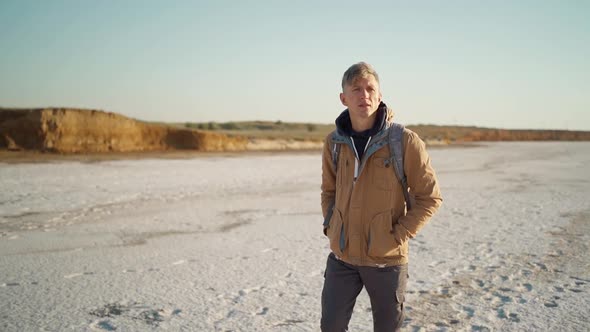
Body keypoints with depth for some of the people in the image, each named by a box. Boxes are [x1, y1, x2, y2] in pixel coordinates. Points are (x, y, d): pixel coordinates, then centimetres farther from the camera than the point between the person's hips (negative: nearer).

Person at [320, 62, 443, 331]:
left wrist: (398, 235, -12)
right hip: (342, 256, 3)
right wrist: (330, 226, 4)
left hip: (387, 259, -3)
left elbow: (430, 197, -7)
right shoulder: (334, 142, 0)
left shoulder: (405, 141, -13)